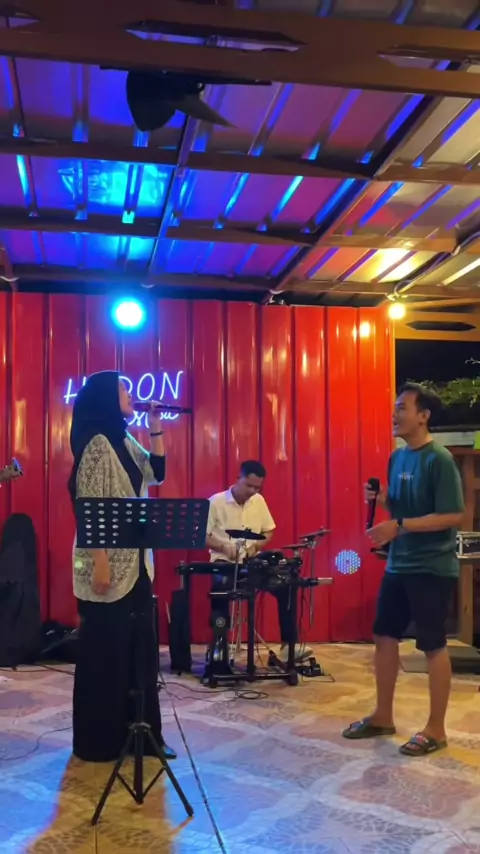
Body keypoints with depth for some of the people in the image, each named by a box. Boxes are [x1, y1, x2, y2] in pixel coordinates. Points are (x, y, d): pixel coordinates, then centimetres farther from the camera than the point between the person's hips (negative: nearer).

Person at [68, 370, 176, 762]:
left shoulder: (126, 443, 13)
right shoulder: (96, 445, -13)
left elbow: (156, 473, 16)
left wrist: (156, 427, 8)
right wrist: (100, 563, -22)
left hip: (136, 563, 9)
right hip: (108, 565, -9)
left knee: (140, 649, 12)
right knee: (106, 652, 1)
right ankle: (100, 741, 13)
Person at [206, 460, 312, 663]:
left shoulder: (259, 501, 7)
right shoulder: (216, 502, -7)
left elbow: (269, 532, 14)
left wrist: (256, 545, -7)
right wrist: (223, 546, -24)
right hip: (224, 563, -4)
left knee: (284, 585, -14)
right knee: (221, 586, -35)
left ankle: (288, 646, -6)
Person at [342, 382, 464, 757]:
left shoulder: (439, 460, -16)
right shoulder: (398, 457, 9)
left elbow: (453, 516, -21)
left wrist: (398, 526, -24)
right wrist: (381, 499, -2)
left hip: (432, 568, -8)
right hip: (398, 565, 8)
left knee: (433, 646, 3)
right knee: (384, 637, 13)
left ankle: (436, 729, 17)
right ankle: (383, 716, 28)